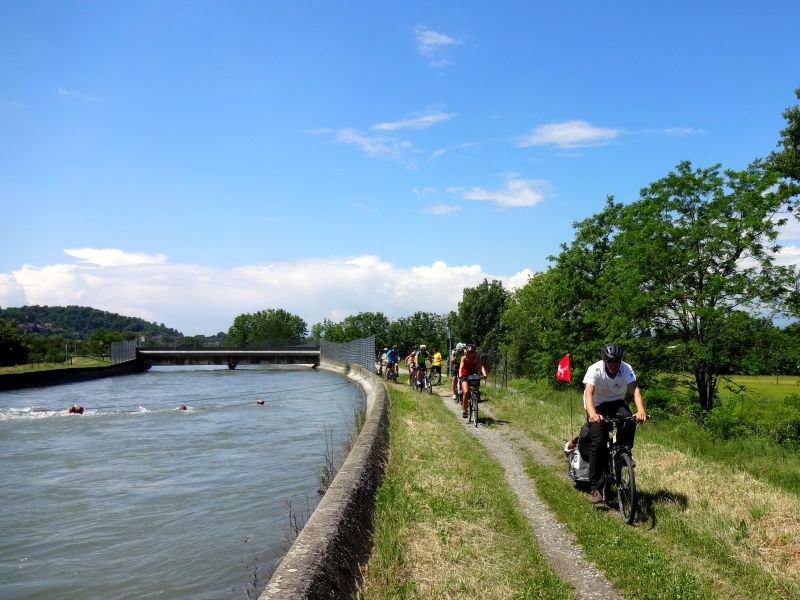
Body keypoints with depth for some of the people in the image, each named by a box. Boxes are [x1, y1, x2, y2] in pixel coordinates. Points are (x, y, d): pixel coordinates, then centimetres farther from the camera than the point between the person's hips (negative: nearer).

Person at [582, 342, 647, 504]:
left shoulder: (626, 369, -17)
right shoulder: (594, 370, -24)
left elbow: (635, 389, -29)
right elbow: (588, 393, -37)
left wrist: (641, 410, -49)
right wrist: (592, 414, -57)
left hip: (617, 403, 2)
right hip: (598, 406, -2)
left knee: (629, 421, -32)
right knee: (598, 442, -18)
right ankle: (595, 488, -12)